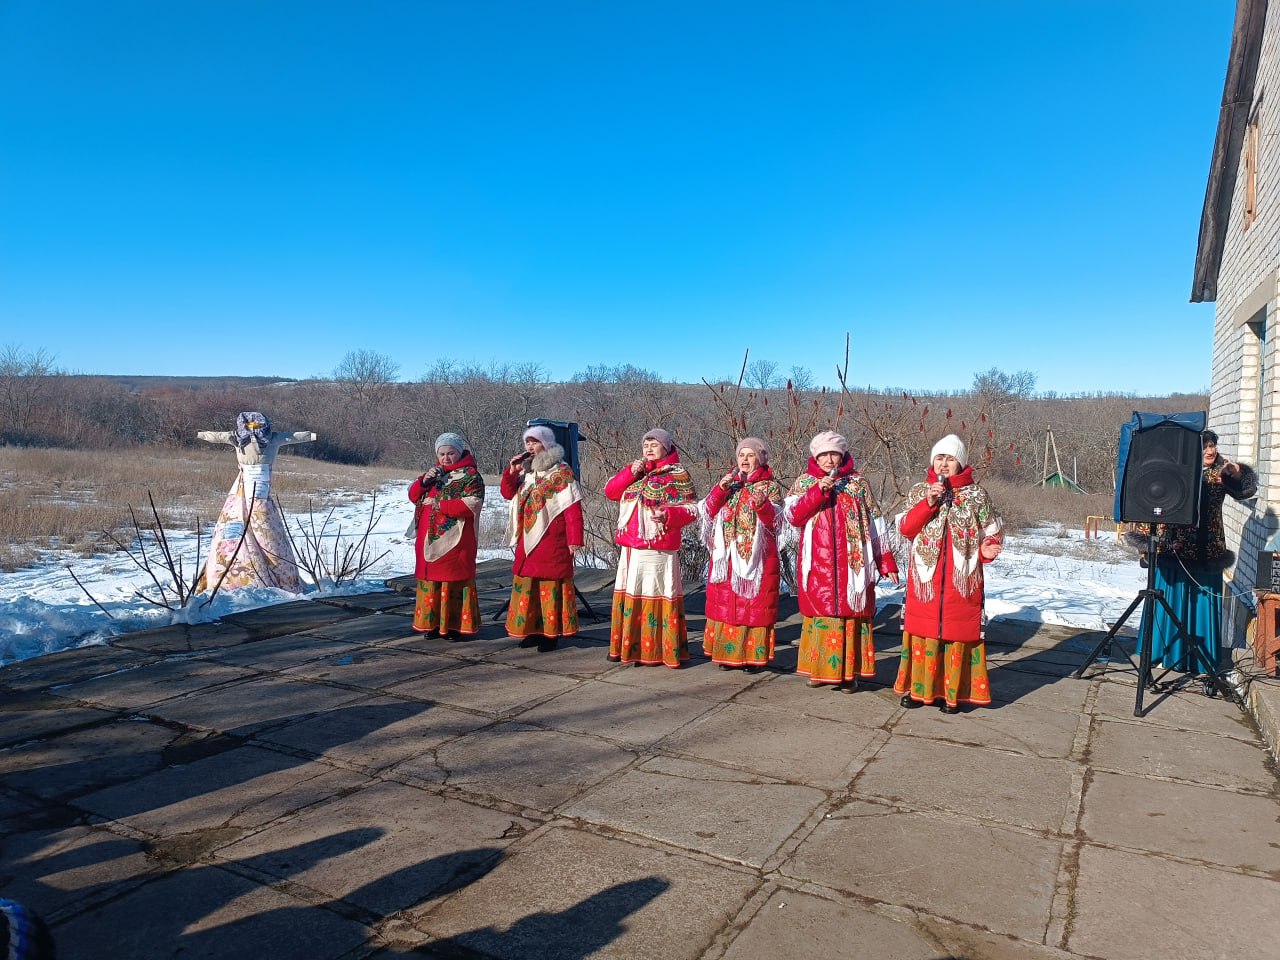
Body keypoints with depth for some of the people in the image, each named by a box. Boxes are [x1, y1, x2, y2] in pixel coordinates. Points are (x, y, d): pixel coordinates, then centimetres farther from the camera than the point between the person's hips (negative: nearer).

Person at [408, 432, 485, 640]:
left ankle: (455, 625, 3)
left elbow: (471, 505, -18)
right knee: (431, 579, 9)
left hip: (455, 541, -7)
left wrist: (439, 504, -17)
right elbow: (413, 495, 18)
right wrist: (424, 481, -2)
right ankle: (433, 622, 19)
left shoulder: (470, 475, -5)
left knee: (454, 581, -4)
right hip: (429, 539, 7)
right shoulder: (434, 472, 18)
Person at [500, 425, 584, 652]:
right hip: (527, 540, 8)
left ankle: (552, 633, 4)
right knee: (527, 584, 10)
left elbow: (573, 508, -12)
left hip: (552, 541, -7)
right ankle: (533, 629, 20)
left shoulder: (561, 471, -7)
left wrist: (574, 539, -17)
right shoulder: (527, 471, 16)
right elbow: (508, 494, 19)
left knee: (550, 584, -3)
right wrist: (511, 471, 2)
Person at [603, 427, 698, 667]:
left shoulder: (678, 474, -2)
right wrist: (630, 472, -5)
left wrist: (668, 516, -26)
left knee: (656, 596, -6)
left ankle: (657, 651, 3)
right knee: (629, 595, 11)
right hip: (630, 547, 6)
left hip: (658, 550, -6)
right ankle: (629, 647, 21)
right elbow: (610, 492, 8)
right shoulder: (634, 470, 17)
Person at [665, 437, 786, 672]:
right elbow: (708, 511, 5)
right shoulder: (729, 481, 14)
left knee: (754, 604, -2)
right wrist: (720, 489, -10)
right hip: (727, 555, 4)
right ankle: (728, 653, 13)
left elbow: (775, 521, -8)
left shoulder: (770, 486, 3)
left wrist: (762, 505, -27)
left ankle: (755, 656, 5)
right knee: (726, 602, 5)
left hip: (756, 557, -3)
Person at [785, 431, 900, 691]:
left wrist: (886, 562, 3)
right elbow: (793, 516, -6)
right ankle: (820, 669, 13)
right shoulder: (805, 482, 9)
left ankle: (849, 672, 7)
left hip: (851, 563, 0)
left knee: (851, 613, -1)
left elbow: (875, 524, 7)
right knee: (819, 613, 2)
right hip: (818, 564, 1)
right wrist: (819, 490, -15)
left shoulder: (858, 483, 7)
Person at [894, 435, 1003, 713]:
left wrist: (987, 549, -13)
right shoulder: (919, 492, 7)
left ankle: (952, 693, 14)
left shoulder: (976, 495, 5)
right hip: (925, 578, 1)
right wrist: (928, 502, -14)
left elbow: (992, 532, 9)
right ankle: (919, 688, 16)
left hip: (962, 580, -1)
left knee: (957, 633, 3)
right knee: (922, 630, 4)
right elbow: (904, 528, -2)